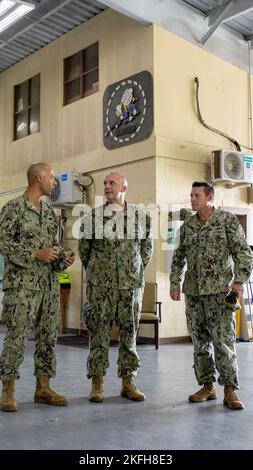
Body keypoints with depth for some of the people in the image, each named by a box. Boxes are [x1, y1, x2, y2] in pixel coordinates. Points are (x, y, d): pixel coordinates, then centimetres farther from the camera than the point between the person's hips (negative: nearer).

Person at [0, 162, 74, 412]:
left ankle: (43, 388, 18)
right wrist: (36, 254, -18)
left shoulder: (49, 211, 15)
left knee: (48, 336, 8)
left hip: (50, 283, 7)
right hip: (22, 284, -7)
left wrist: (63, 258, 1)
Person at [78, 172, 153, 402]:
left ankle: (128, 381, 16)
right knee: (99, 332, 0)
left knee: (129, 333, 5)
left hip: (131, 285, 1)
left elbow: (147, 248, 17)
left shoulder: (140, 217, 5)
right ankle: (97, 383, 10)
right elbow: (84, 249, 13)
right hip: (100, 286, -1)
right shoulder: (94, 217, 3)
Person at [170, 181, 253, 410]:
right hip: (193, 291, 5)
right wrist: (175, 283, 12)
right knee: (200, 341, 7)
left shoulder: (228, 220, 0)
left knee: (224, 340, -7)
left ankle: (230, 390, 2)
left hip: (220, 290, -5)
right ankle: (207, 387, 17)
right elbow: (178, 257, 18)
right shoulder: (187, 225, 12)